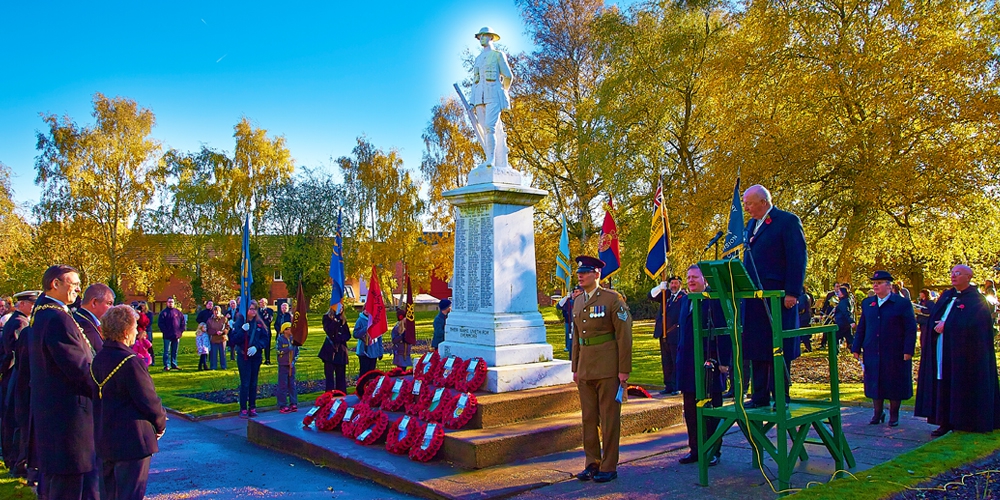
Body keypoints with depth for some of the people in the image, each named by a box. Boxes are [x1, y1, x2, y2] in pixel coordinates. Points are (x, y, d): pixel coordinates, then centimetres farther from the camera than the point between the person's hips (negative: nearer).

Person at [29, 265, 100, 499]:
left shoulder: (40, 314, 13)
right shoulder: (58, 319, -21)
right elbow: (79, 368, -22)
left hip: (47, 408, 11)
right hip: (69, 411, -11)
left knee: (53, 476, 21)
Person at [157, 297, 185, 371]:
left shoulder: (178, 312, 9)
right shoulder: (163, 312, -1)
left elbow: (182, 321, 11)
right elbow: (160, 323, -5)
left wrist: (181, 331, 2)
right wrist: (164, 331, -11)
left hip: (176, 335, 4)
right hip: (167, 336, -3)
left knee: (175, 351, 11)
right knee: (167, 351, -1)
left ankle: (174, 364, 18)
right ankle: (166, 366, 1)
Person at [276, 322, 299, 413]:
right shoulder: (279, 340, -6)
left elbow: (297, 352, 10)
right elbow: (278, 351, -15)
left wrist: (294, 361, -3)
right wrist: (289, 348, -20)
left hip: (291, 365, 5)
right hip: (283, 365, -5)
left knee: (292, 385, 8)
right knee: (283, 386, -3)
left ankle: (293, 404, 13)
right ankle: (283, 406, 0)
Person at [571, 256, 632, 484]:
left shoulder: (612, 298, -8)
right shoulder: (578, 302, 12)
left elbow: (624, 335, -9)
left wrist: (624, 369, -12)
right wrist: (575, 368, 14)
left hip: (608, 368, -6)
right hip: (585, 369, 6)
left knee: (609, 419, 2)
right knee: (589, 418, 11)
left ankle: (609, 466, 12)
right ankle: (592, 463, 22)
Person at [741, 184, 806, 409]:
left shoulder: (788, 221, -5)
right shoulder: (751, 224, 18)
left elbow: (798, 258, -11)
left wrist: (792, 293, -17)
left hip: (778, 297, -7)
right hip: (753, 297, 7)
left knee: (778, 349, -1)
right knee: (756, 349, 8)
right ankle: (760, 397, 15)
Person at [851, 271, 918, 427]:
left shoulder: (902, 303, -4)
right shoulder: (867, 303, 9)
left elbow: (911, 329, -6)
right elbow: (861, 327, 11)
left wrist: (908, 350, -13)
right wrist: (856, 348, 7)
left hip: (895, 354, -4)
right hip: (873, 353, 4)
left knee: (895, 384, 5)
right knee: (875, 383, 9)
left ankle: (894, 414, 20)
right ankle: (878, 413, 22)